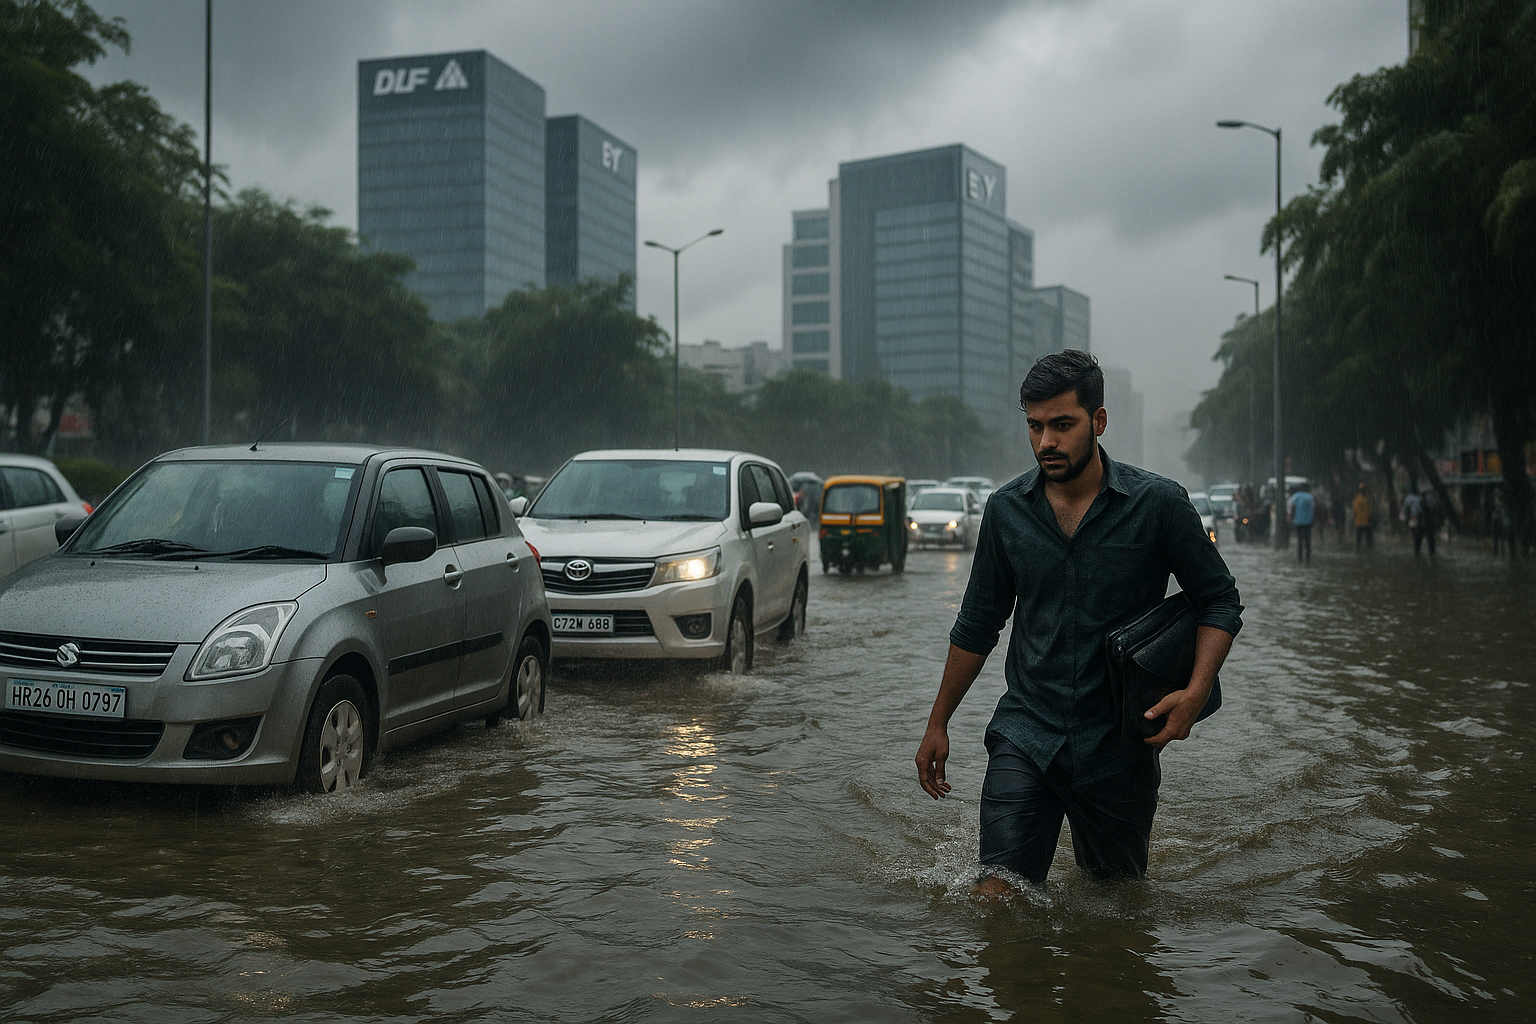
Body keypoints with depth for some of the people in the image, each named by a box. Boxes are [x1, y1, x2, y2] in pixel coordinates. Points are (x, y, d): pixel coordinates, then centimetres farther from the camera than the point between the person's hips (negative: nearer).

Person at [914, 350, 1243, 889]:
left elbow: (1220, 601, 1)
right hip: (1025, 733, 1)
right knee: (995, 895, -10)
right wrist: (938, 724, 14)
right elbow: (978, 626, 11)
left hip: (1118, 743, -1)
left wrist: (1196, 692, -16)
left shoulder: (1158, 503, -8)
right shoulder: (1006, 509, 0)